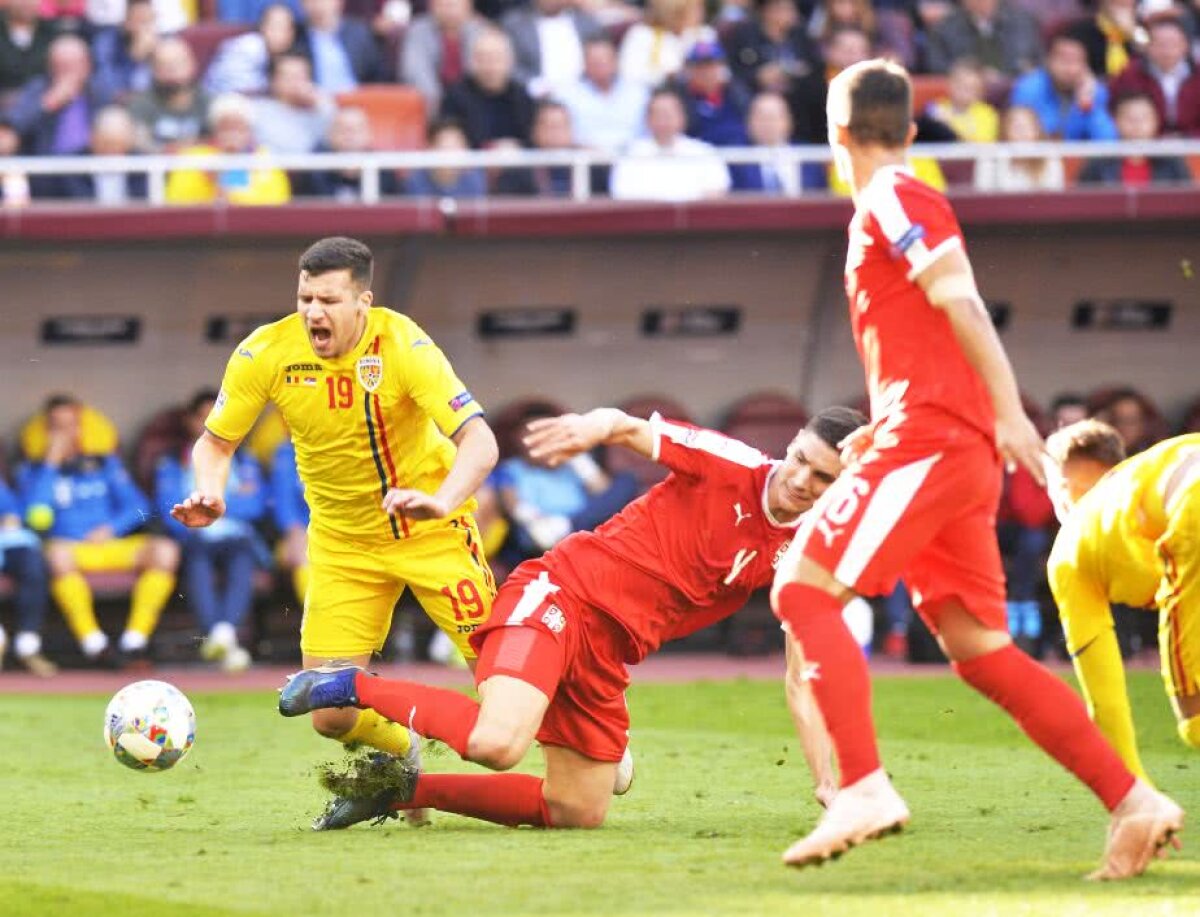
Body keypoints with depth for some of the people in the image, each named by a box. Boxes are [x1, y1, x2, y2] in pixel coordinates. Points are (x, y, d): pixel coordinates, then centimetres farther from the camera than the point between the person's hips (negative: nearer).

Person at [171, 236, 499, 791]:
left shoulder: (401, 344, -24)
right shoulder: (265, 354, -16)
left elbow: (479, 443, -30)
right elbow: (215, 443, -2)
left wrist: (441, 501, -49)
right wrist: (209, 495, -24)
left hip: (432, 531, -3)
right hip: (342, 542, 3)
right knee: (331, 716, -5)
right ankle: (400, 755, 31)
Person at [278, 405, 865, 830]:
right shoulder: (729, 465, -6)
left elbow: (802, 680, 7)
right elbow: (628, 427, -6)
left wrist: (826, 780, -2)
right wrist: (594, 425, -31)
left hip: (609, 656, 7)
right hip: (562, 595, -7)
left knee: (580, 813, 5)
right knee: (498, 742, -31)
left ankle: (406, 790, 15)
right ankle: (354, 687, -9)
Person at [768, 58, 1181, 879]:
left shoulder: (892, 201, -5)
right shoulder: (896, 207, 23)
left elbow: (961, 302, -16)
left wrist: (1008, 411, -23)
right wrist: (884, 433, 31)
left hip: (930, 439, -9)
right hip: (958, 452, 9)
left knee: (804, 588, -13)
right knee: (979, 648, 9)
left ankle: (865, 788, -24)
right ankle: (1132, 802, 4)